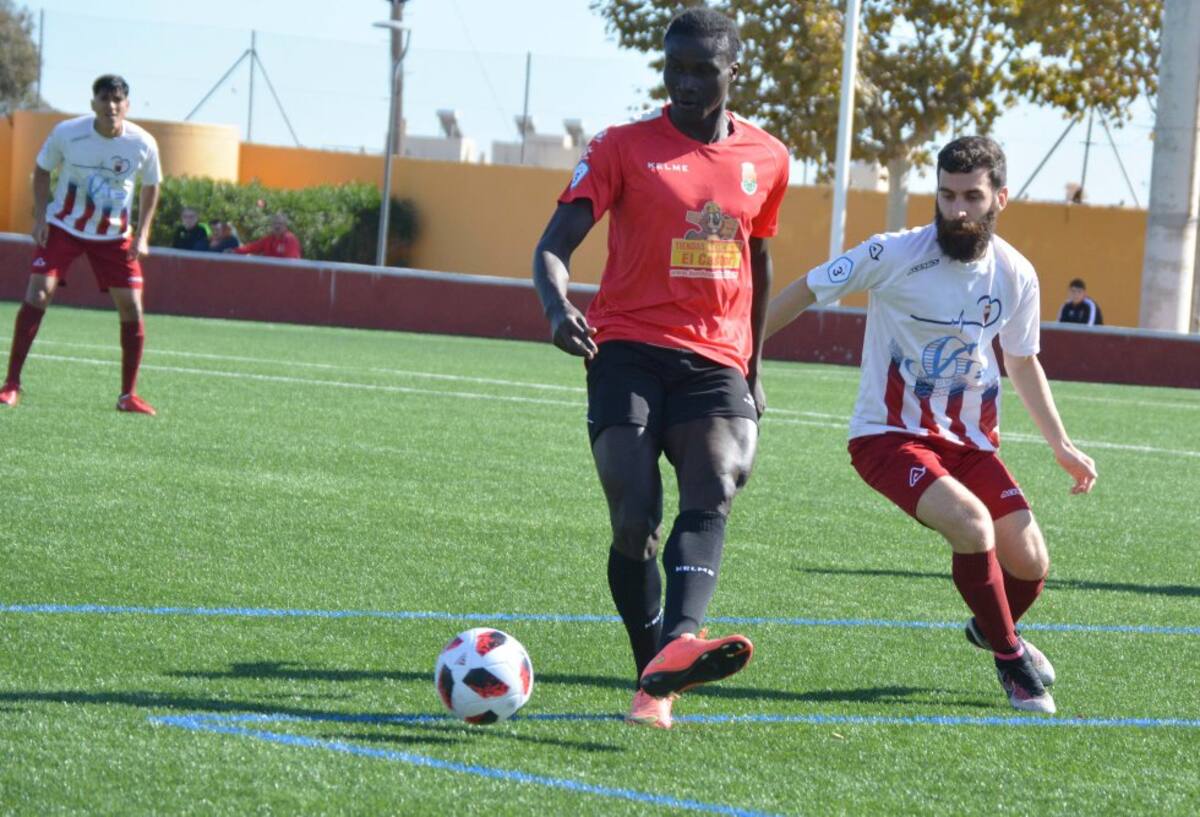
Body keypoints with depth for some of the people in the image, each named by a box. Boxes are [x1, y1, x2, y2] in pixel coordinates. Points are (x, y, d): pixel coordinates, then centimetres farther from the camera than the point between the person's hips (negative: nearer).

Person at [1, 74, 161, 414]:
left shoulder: (143, 144, -13)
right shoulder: (66, 133, -16)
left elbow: (150, 187, 5)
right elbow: (42, 170, 1)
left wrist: (142, 234, -4)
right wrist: (40, 216, -10)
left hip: (114, 236, 2)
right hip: (63, 228, -2)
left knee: (131, 310, -6)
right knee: (37, 294, -17)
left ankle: (128, 395, 8)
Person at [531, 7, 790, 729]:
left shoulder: (767, 160, 13)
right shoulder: (623, 147, 3)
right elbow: (555, 245, -4)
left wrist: (754, 366, 27)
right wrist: (558, 305, -26)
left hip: (716, 362, 2)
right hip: (629, 350, -2)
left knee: (714, 492, -25)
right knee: (634, 521, -14)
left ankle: (676, 646, -46)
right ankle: (655, 683, -1)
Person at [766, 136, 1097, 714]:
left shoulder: (1016, 275, -2)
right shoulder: (895, 255, -15)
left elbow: (1022, 362, 15)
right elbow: (807, 292, -3)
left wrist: (1061, 445, 15)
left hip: (972, 442, 5)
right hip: (890, 436, -5)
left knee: (1031, 564, -4)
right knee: (972, 523, -30)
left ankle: (991, 629, 35)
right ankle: (1013, 663, -6)